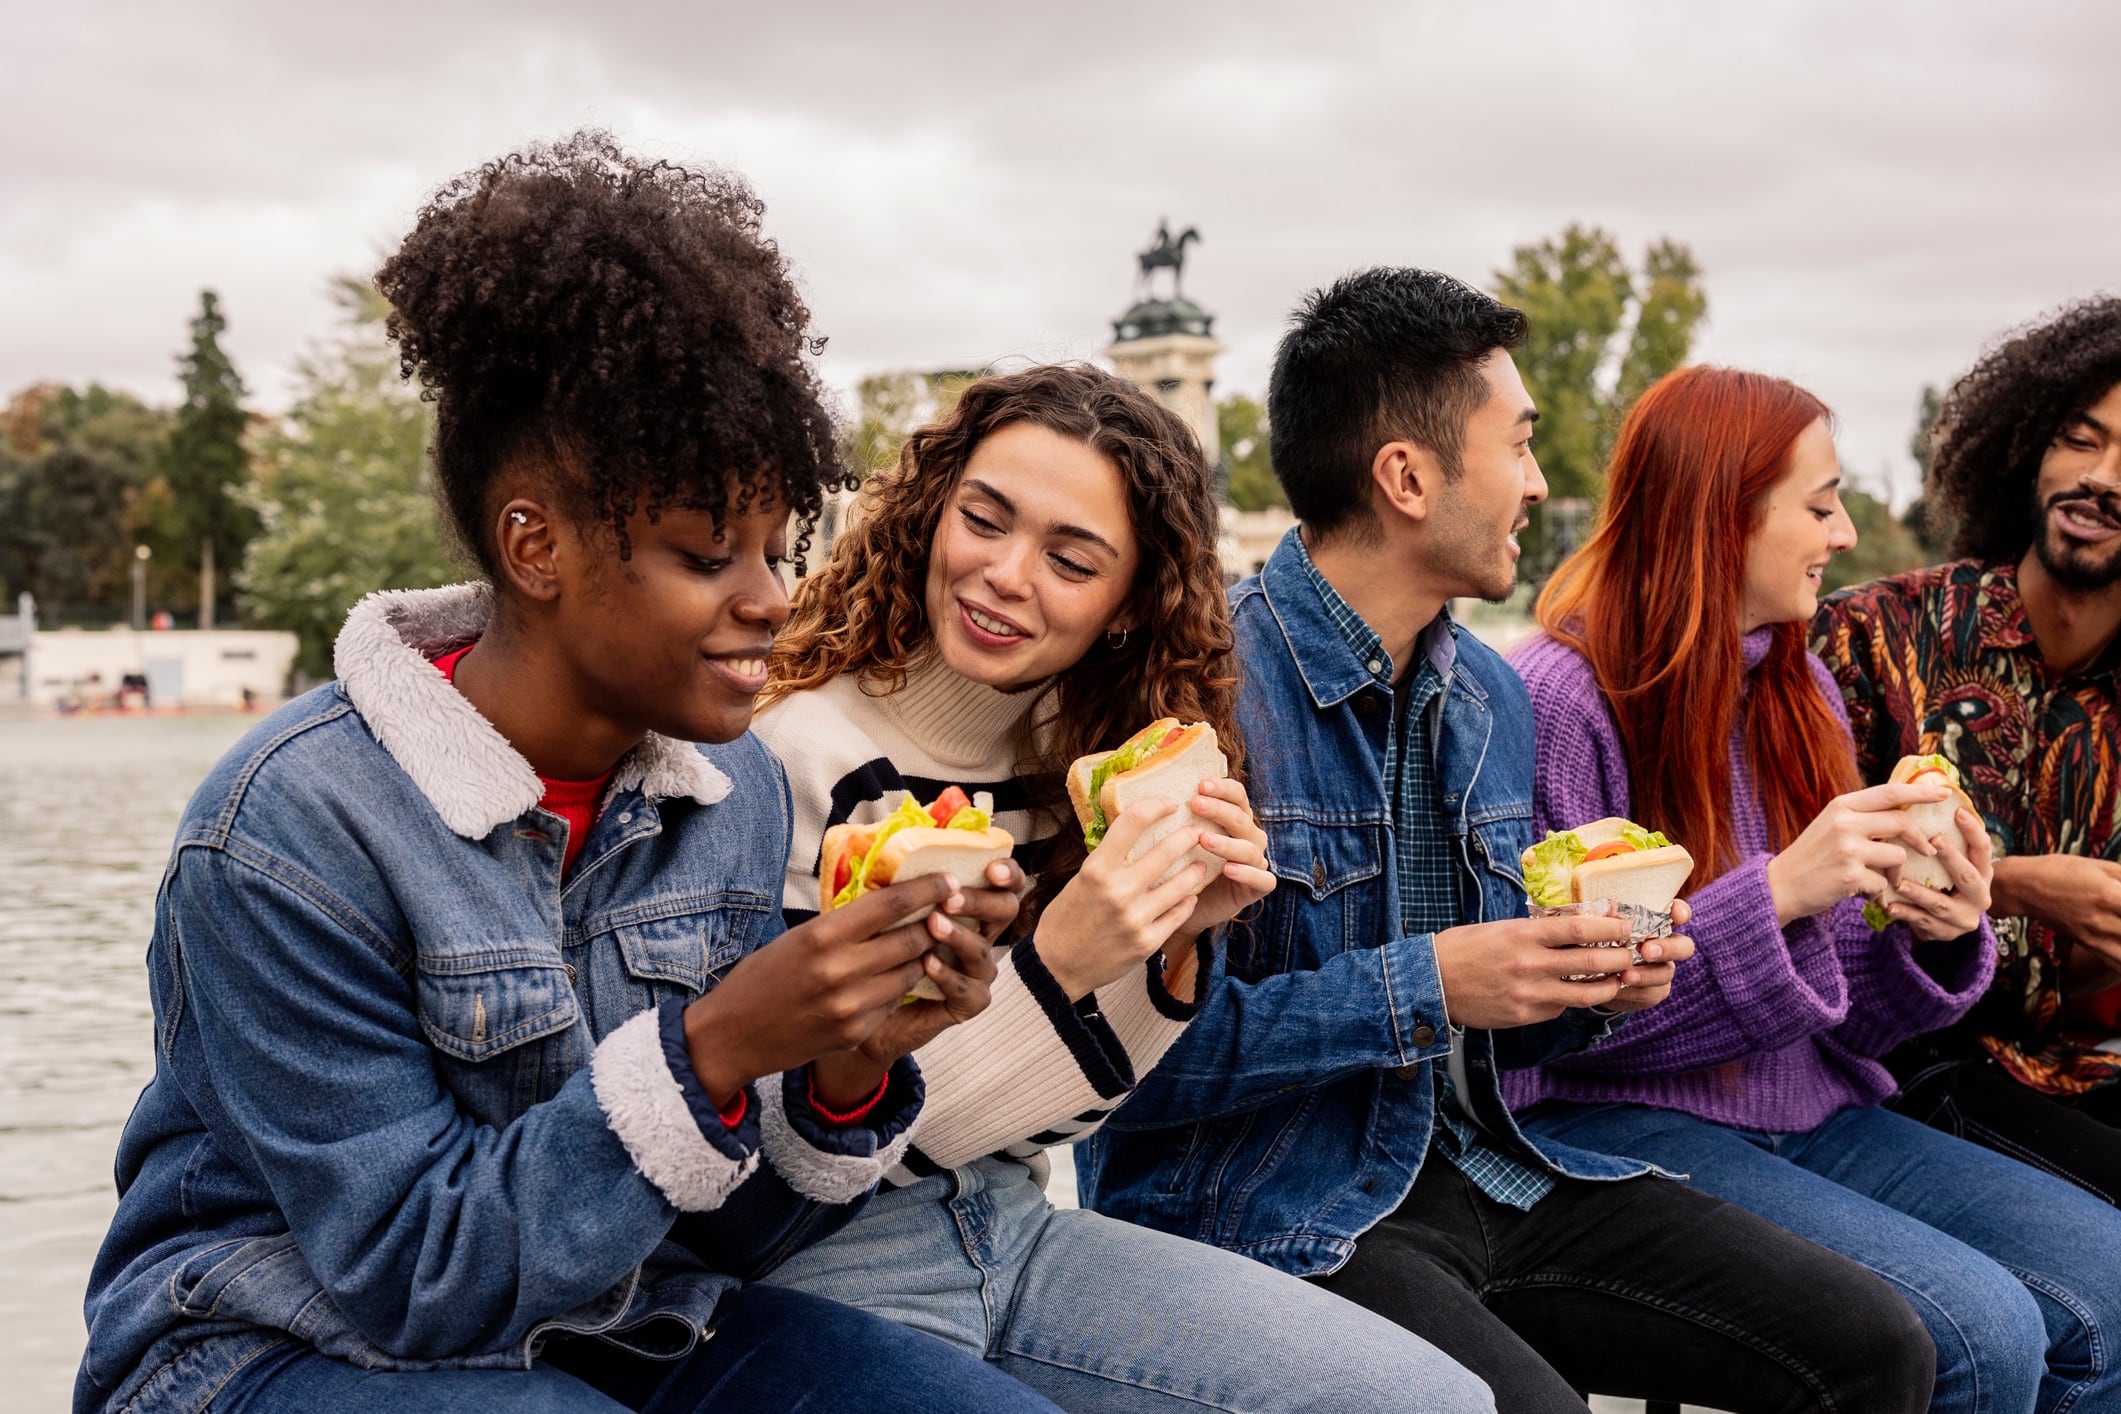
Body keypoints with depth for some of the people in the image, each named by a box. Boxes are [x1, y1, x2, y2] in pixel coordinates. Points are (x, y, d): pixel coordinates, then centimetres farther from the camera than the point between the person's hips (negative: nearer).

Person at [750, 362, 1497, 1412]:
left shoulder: (1079, 753, 4)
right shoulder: (793, 753, -16)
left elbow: (1057, 1109, 8)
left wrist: (1175, 937, -9)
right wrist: (1054, 967, -25)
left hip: (1010, 1227, 7)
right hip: (825, 1261, -7)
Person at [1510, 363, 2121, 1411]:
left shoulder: (1800, 690, 11)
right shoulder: (1558, 698, -13)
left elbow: (1842, 1002, 14)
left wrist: (1930, 939, -8)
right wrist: (1776, 895, -23)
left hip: (1811, 1117, 7)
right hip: (1622, 1127, -7)